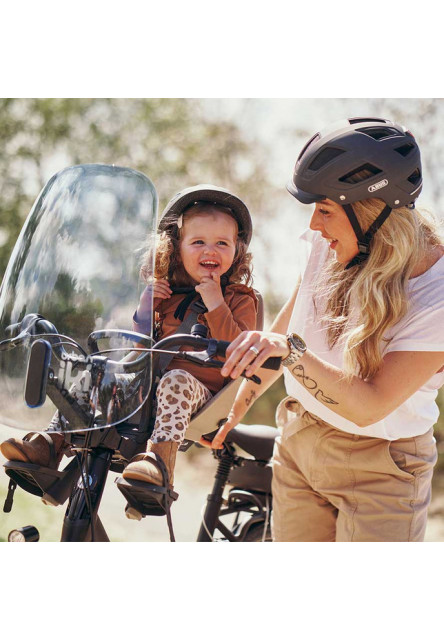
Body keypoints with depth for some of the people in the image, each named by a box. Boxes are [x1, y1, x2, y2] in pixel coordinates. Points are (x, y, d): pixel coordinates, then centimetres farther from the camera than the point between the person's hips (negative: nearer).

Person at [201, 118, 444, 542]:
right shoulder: (326, 248, -7)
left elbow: (368, 407, -28)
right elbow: (281, 334, 9)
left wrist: (290, 350, -39)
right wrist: (234, 410, 16)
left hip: (379, 471, -5)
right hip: (297, 443, 5)